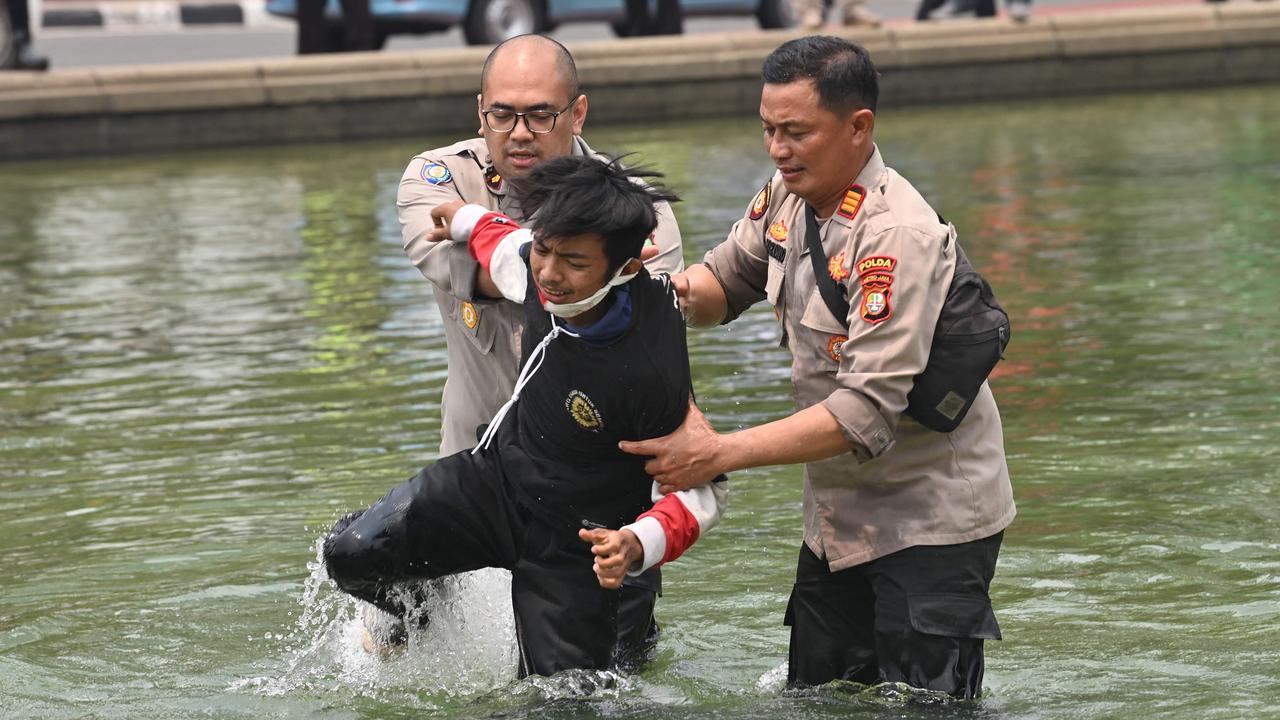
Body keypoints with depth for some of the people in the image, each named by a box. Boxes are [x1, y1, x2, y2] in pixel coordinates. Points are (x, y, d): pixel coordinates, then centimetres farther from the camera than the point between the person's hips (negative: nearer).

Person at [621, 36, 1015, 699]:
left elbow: (867, 412, -31)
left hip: (930, 519, -8)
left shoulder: (897, 236, -26)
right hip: (839, 514, 8)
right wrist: (677, 292, -10)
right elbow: (725, 283, 15)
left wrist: (719, 453, -33)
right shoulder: (787, 196, -1)